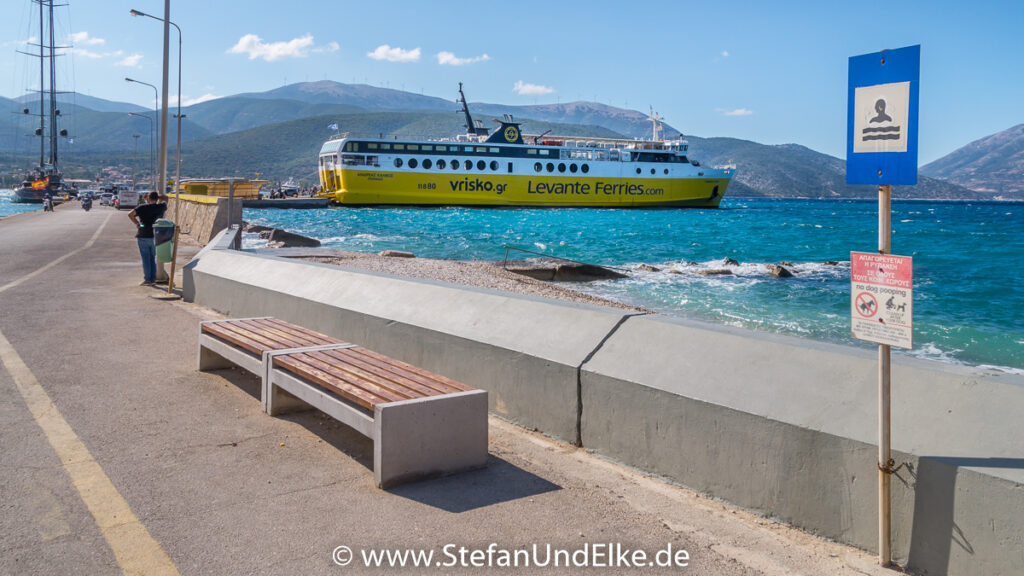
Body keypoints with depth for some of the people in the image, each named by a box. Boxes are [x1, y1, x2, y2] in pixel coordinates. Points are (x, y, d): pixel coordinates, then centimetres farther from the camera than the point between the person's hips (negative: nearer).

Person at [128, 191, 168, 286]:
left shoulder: (143, 207, -7)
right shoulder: (160, 207, 2)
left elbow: (130, 214, -16)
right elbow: (165, 198, 22)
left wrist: (136, 223, -4)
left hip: (143, 236, -3)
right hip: (154, 237, 4)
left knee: (146, 259, 1)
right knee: (152, 258, 14)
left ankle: (147, 280, 3)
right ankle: (153, 279, 14)